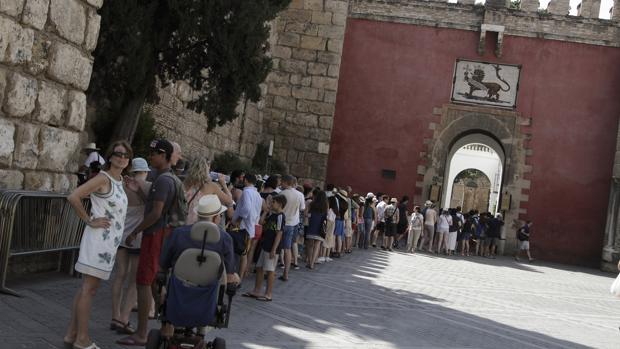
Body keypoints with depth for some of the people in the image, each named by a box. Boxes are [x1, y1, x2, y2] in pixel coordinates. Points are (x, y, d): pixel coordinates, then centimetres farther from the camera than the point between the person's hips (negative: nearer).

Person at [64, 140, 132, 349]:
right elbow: (73, 197, -20)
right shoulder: (103, 178, -12)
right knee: (89, 289, -4)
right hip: (99, 238, -9)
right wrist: (89, 221, -14)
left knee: (87, 288, 12)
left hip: (110, 240, 9)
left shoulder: (118, 181, 13)